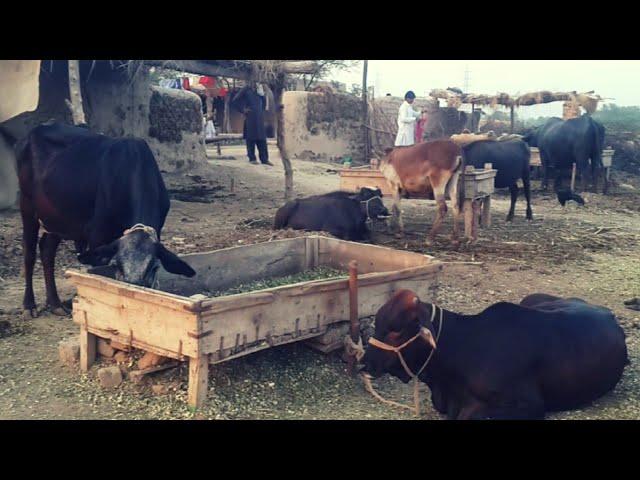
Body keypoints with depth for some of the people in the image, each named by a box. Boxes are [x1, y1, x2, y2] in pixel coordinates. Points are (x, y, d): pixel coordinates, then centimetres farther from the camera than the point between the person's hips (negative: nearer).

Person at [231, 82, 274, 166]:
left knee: (262, 139, 2)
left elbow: (264, 104, 19)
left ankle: (264, 159, 4)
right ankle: (252, 158, 7)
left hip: (260, 118, 5)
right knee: (251, 138, 0)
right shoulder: (246, 90, -3)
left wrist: (262, 94, 6)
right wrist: (243, 109, -7)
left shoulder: (259, 90, 13)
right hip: (250, 118, -5)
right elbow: (235, 101, -5)